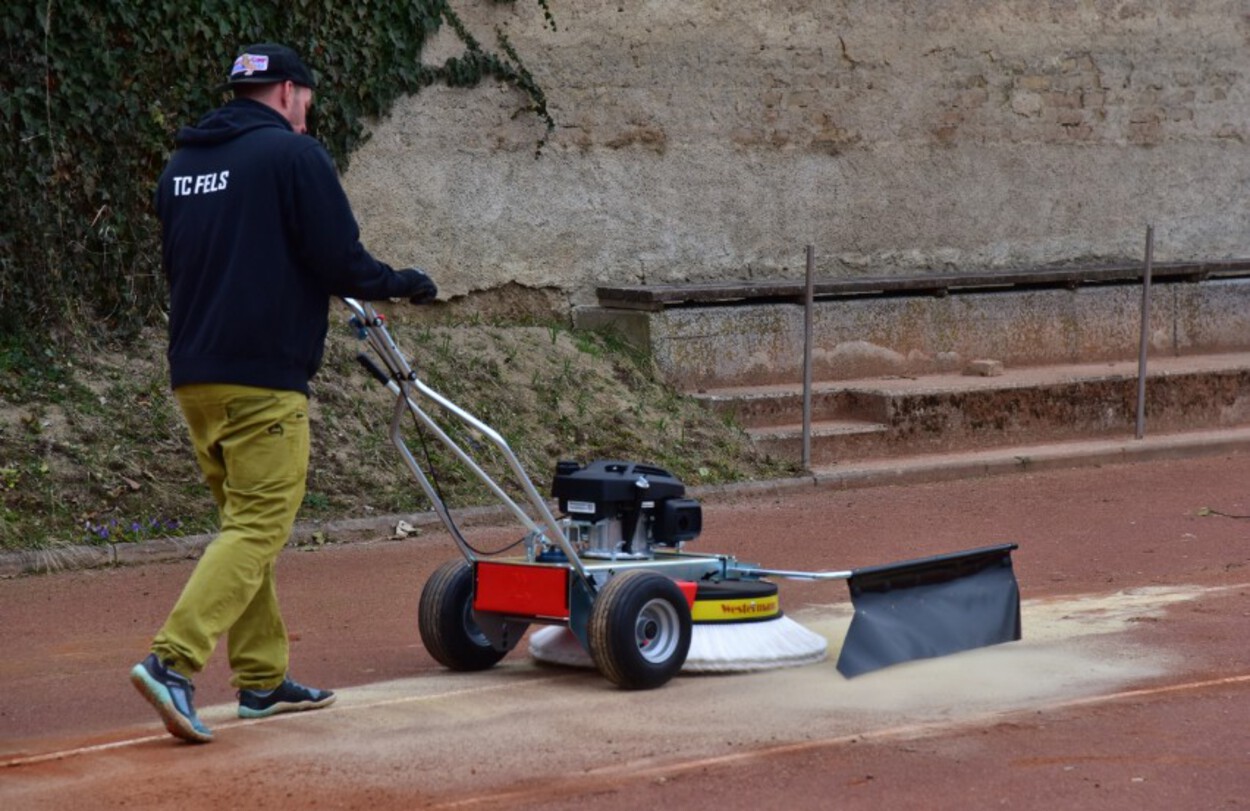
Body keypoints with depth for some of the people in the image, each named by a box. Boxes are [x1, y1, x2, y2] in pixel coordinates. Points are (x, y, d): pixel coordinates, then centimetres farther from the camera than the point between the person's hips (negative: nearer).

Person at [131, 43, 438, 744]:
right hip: (264, 378, -8)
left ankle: (262, 678, 19)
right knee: (259, 527, -7)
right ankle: (173, 660, -20)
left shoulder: (182, 165, 14)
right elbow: (340, 261, -11)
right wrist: (404, 285, 6)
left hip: (193, 375, 8)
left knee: (244, 522, 17)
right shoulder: (294, 154, -8)